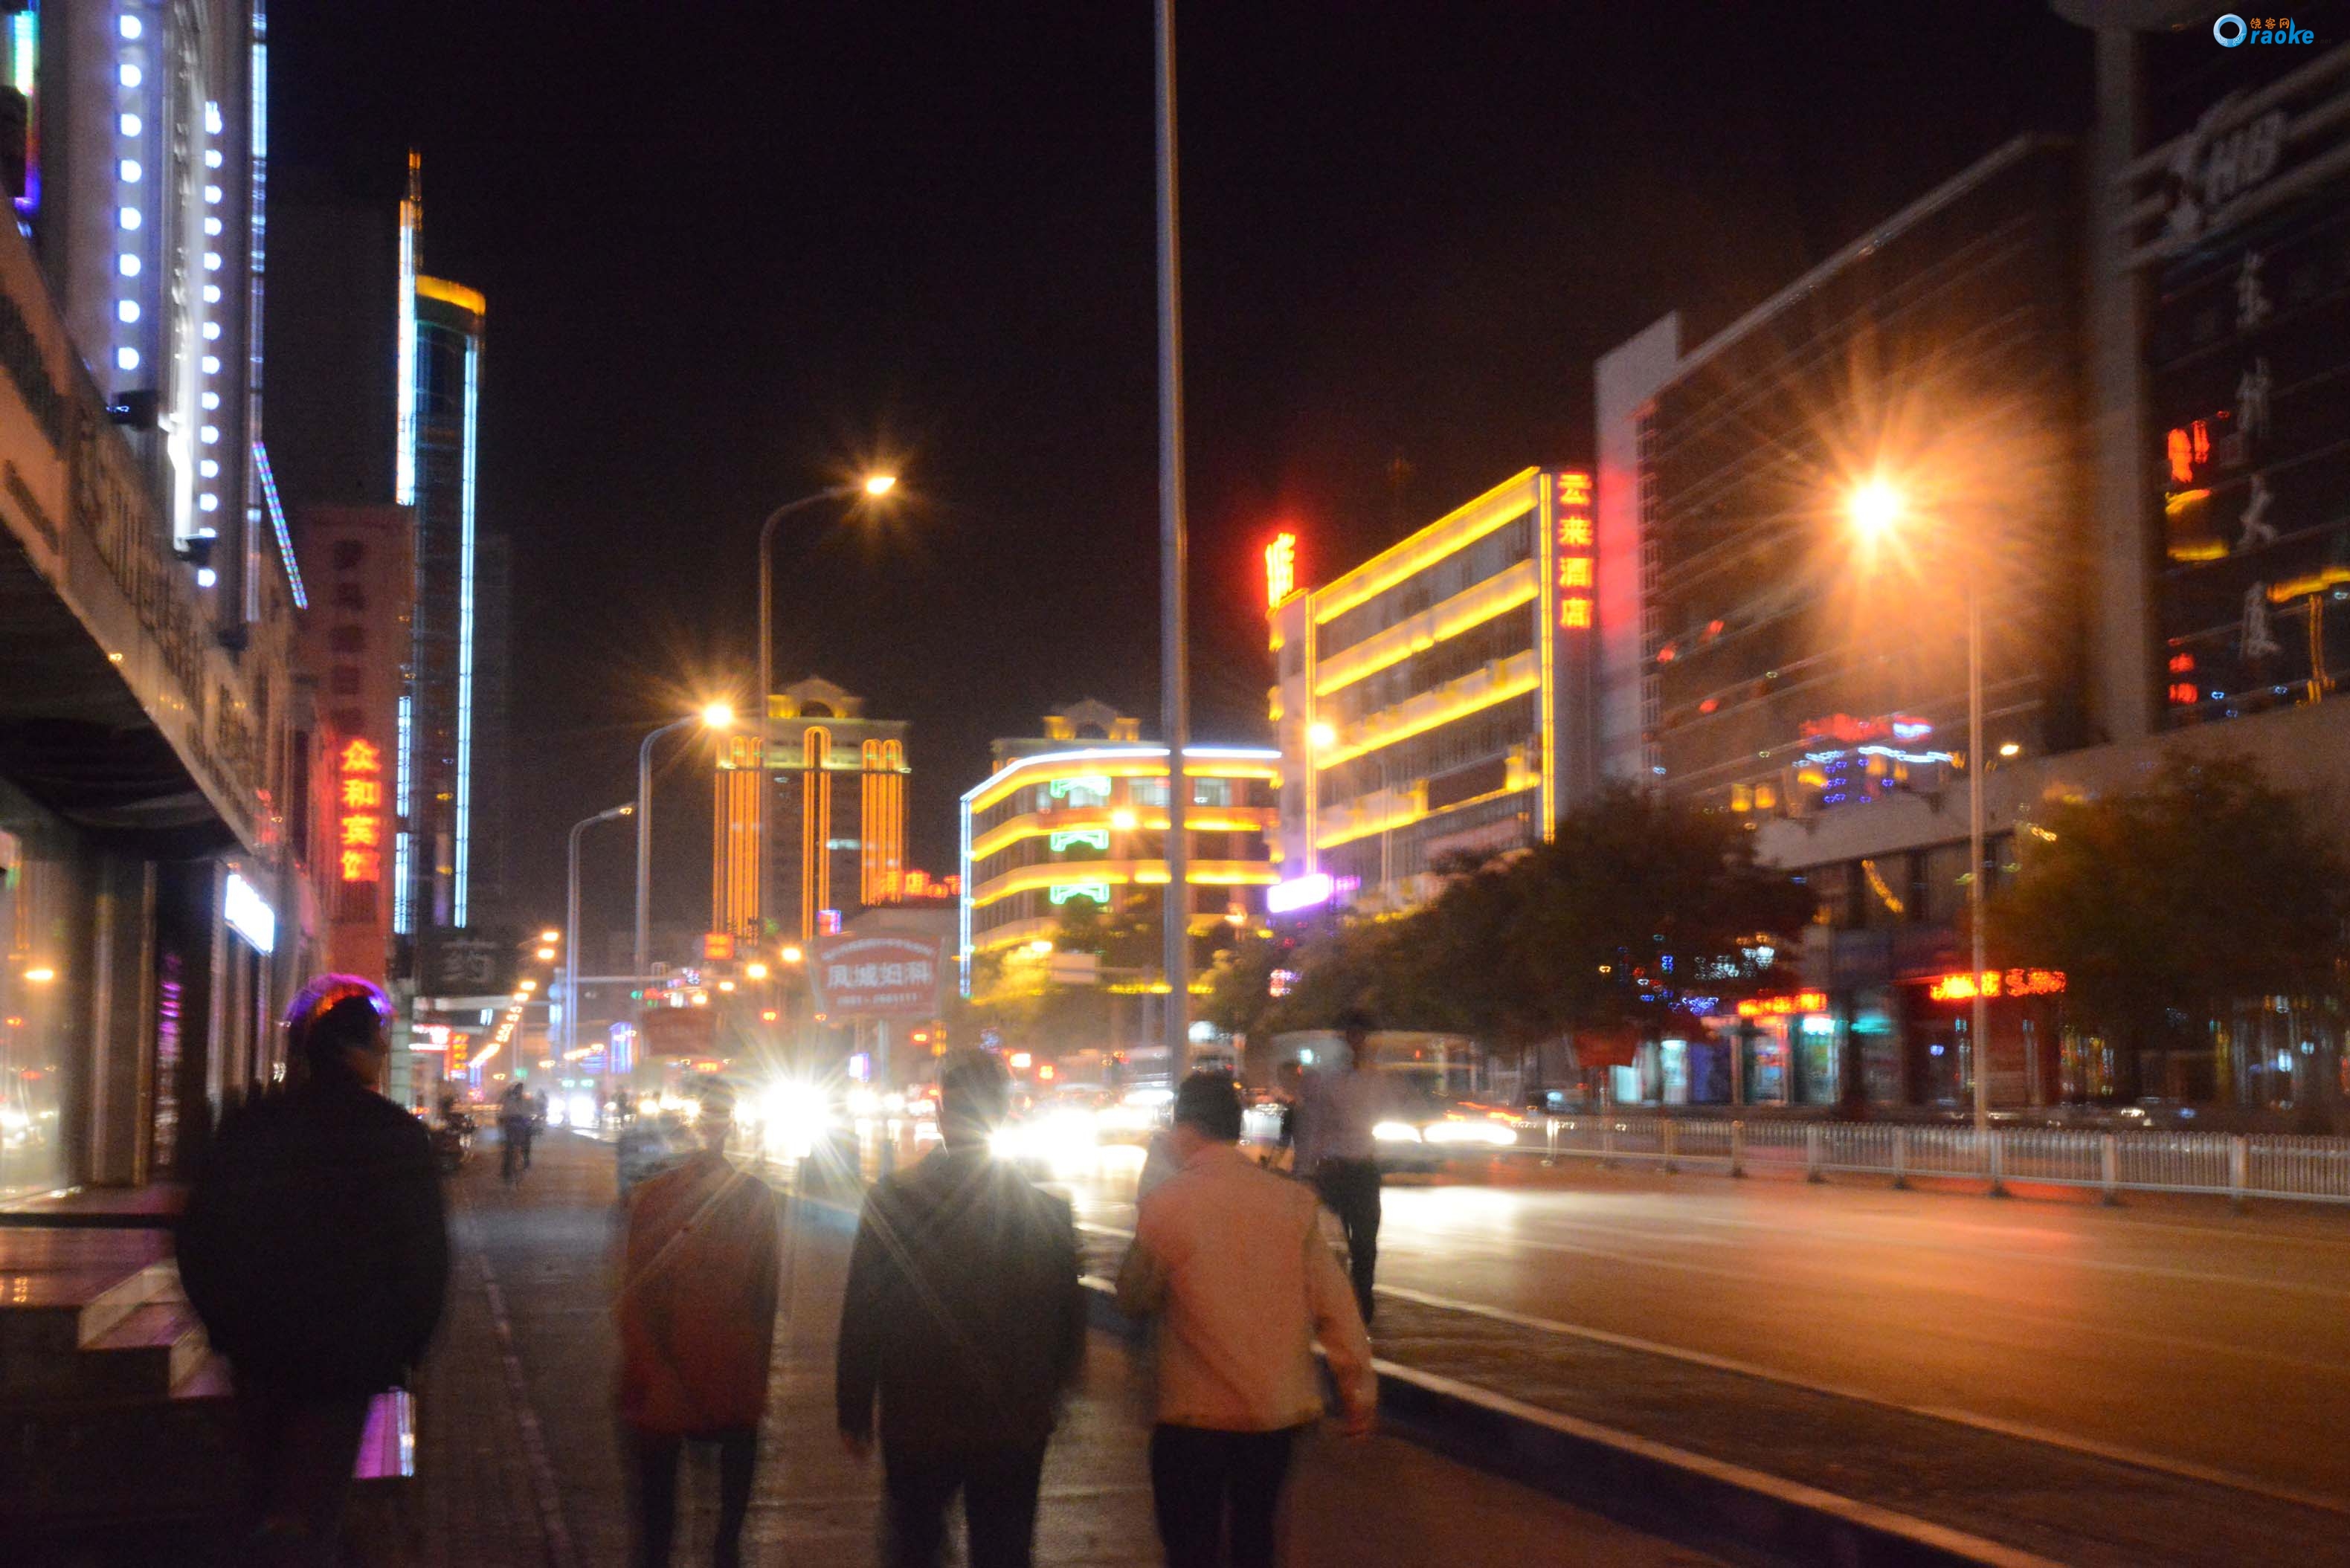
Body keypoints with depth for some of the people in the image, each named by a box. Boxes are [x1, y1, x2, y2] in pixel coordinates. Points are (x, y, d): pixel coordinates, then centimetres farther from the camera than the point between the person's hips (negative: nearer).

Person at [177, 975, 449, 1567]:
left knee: (270, 1502, 22)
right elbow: (425, 1256, -11)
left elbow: (199, 1236, 2)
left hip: (260, 1347, 4)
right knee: (307, 1513, -2)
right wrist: (404, 1348, 3)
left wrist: (225, 1323, 15)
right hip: (345, 1356, -4)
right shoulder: (399, 1135, -12)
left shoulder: (249, 1125, -2)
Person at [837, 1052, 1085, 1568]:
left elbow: (861, 1316, -7)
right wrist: (1047, 1397, 18)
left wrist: (855, 1411, 2)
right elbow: (1070, 1323, 3)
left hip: (916, 1420, -1)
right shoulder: (1047, 1210, -5)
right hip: (1014, 1426, 1)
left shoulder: (891, 1199, -10)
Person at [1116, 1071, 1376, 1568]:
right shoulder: (1293, 1200, -3)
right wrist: (1359, 1388, 6)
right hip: (1280, 1408, 4)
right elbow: (1334, 1303, -3)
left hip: (1197, 1415, -3)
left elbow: (1133, 1301, -3)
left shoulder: (1165, 1204, -12)